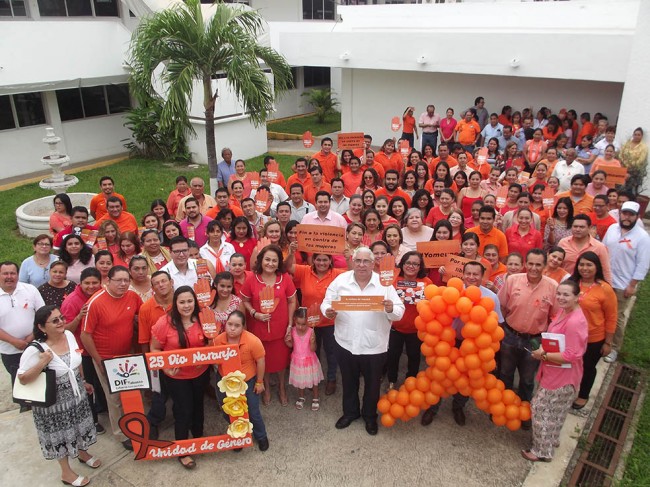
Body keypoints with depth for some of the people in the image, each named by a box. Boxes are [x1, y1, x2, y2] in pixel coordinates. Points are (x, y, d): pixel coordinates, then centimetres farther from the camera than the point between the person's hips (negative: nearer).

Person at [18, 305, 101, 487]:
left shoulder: (69, 335, -9)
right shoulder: (35, 350, -27)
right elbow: (23, 379, -21)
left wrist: (83, 382, 17)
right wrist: (42, 363, -36)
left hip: (76, 394, 5)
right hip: (55, 402, -5)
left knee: (78, 426, 25)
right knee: (60, 434, 14)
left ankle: (82, 453, 52)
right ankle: (66, 472, 35)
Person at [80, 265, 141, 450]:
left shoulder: (133, 297, -9)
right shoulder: (96, 302, -21)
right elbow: (85, 335, -15)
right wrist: (99, 361, -11)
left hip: (128, 355, 4)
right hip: (106, 359, -4)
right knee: (114, 398, 9)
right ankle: (122, 435, 28)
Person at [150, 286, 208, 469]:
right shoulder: (165, 322, -21)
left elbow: (210, 344, 2)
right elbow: (154, 349, -11)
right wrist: (165, 367, -23)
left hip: (201, 373, 4)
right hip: (176, 376, -3)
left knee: (197, 406, 24)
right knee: (183, 410, 7)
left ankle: (199, 438, 49)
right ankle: (182, 452, 28)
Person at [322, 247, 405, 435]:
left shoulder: (384, 283, -7)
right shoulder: (340, 280, -4)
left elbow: (399, 312, -7)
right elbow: (327, 302, -1)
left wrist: (391, 310, -29)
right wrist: (328, 311, -23)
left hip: (374, 346, -1)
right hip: (346, 344, 1)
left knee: (372, 384, 17)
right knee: (349, 382, 21)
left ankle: (370, 416, 41)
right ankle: (350, 412, 44)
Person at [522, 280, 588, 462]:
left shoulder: (575, 322, -29)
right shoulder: (564, 311, 1)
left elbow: (571, 356, -29)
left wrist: (543, 355, -19)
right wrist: (544, 350, -2)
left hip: (562, 376, -9)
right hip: (554, 372, 9)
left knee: (543, 410, 6)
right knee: (552, 411, 26)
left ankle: (542, 451, 25)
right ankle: (551, 440, 46)